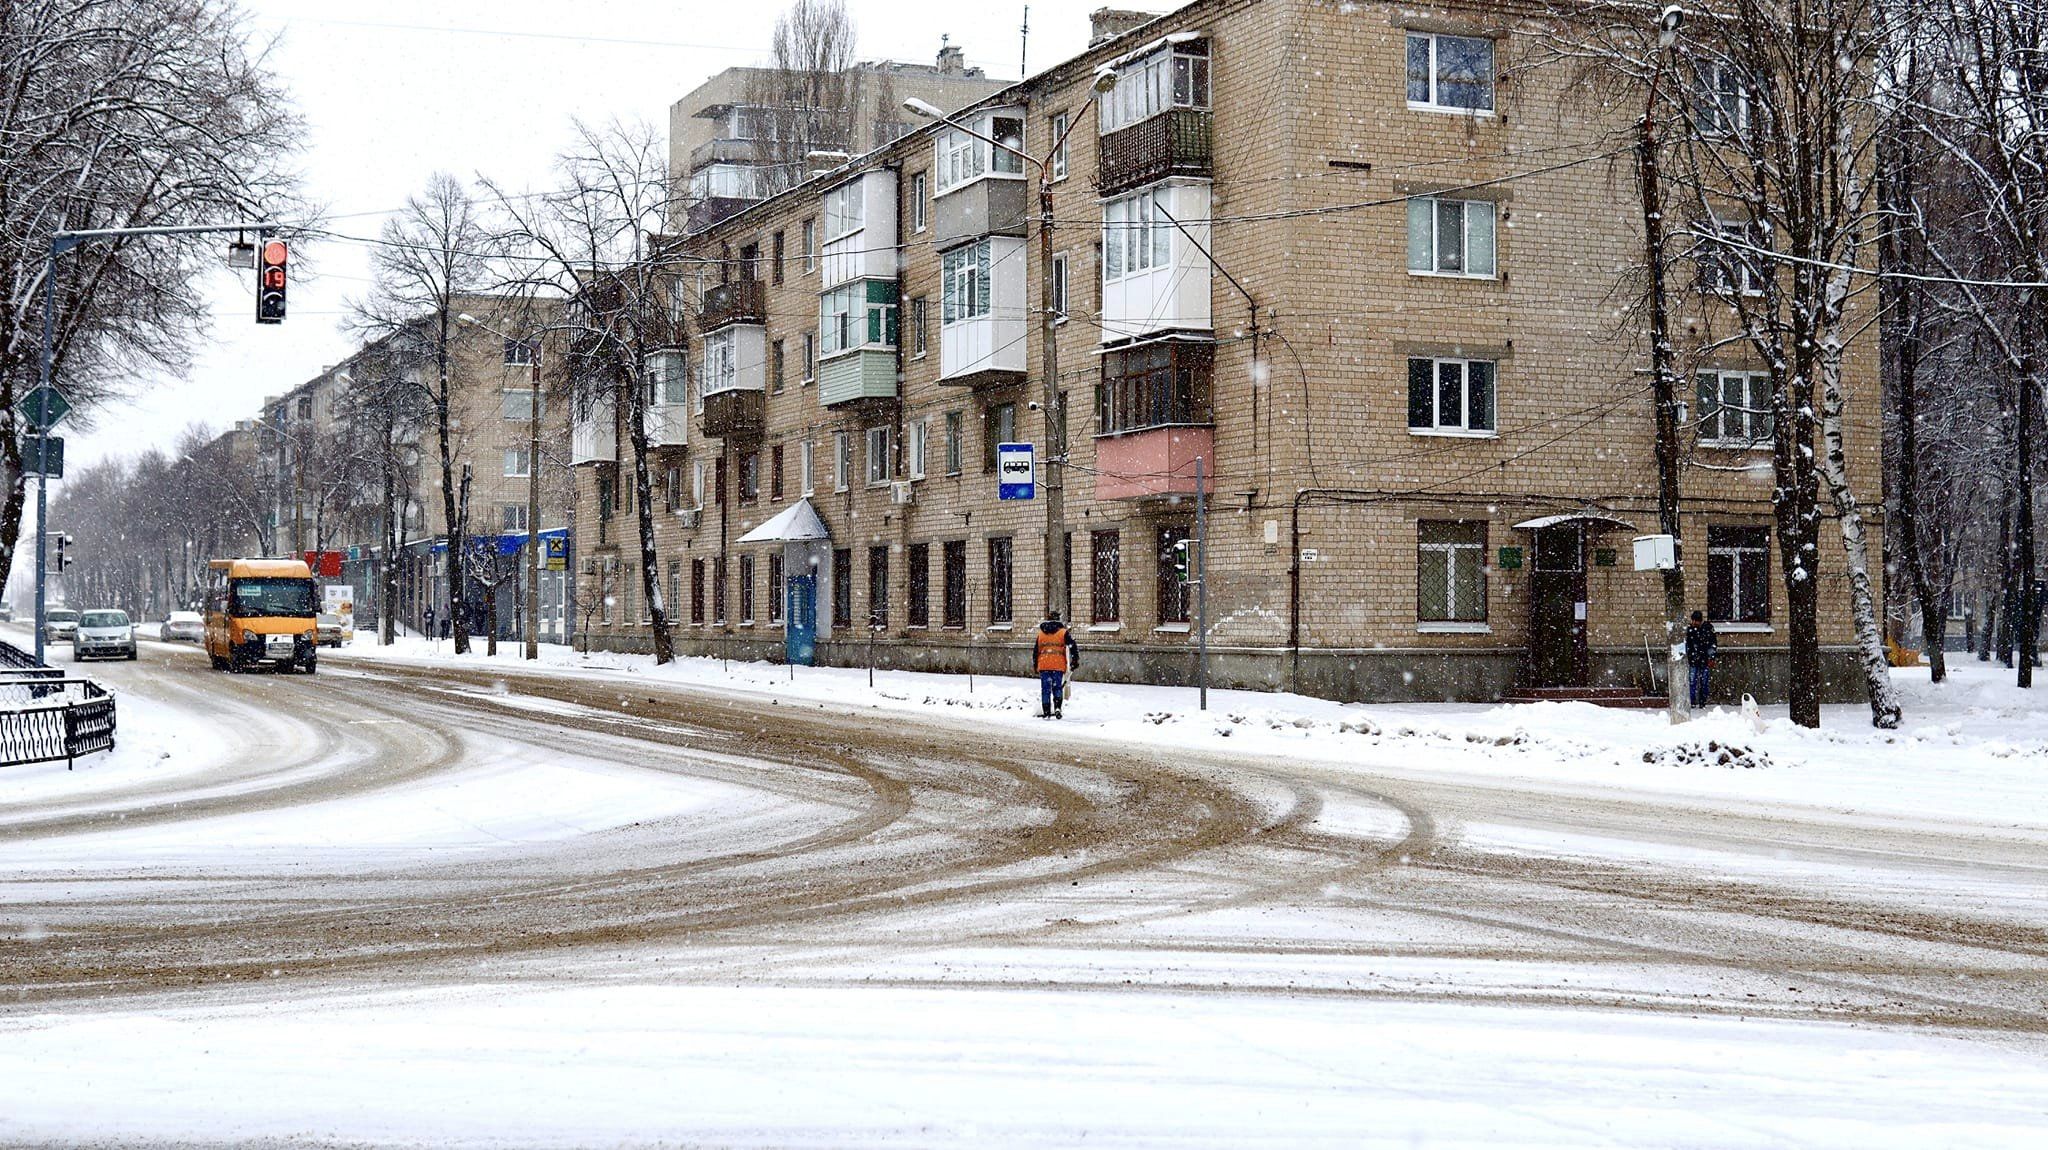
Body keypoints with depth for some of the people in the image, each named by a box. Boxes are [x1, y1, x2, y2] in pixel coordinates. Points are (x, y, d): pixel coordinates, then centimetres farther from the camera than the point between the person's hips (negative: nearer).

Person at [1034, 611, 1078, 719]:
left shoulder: (1040, 633, 14)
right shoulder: (1064, 632, 4)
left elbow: (1035, 650, 18)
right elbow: (1073, 646, -4)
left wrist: (1035, 664, 26)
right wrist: (1075, 660, 3)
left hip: (1043, 665, 2)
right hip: (1058, 665, -2)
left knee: (1045, 689, 7)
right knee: (1057, 688, 6)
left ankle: (1046, 711, 6)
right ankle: (1057, 707, -13)